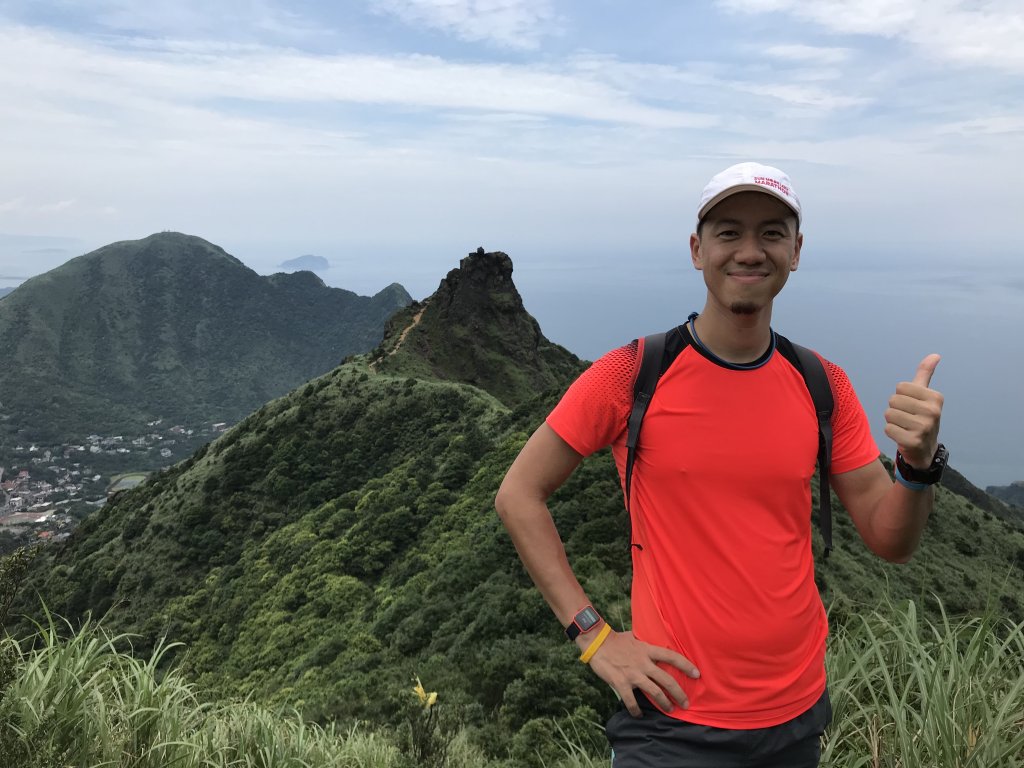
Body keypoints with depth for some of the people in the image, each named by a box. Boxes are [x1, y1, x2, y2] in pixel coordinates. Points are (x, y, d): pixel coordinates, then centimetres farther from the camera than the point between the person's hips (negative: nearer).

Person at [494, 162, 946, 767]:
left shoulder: (824, 388, -3)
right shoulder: (632, 376, -14)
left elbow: (892, 543, 1)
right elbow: (519, 495, -9)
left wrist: (920, 464, -20)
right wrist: (593, 634, -12)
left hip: (798, 716, 6)